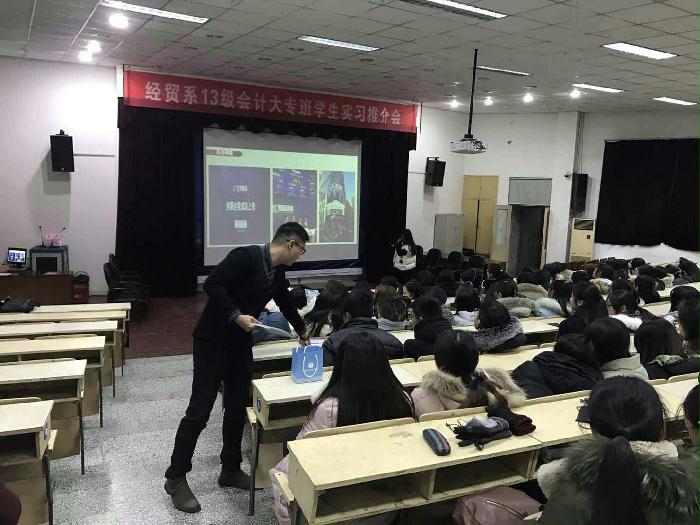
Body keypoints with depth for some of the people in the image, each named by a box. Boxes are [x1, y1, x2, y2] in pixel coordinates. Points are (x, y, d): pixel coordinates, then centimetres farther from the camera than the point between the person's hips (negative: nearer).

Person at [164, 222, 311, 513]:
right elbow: (212, 284, -23)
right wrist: (236, 315, -25)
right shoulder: (247, 256, -18)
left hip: (241, 345, 8)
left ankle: (231, 470, 26)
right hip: (212, 342, -8)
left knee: (238, 409, 11)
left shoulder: (277, 275, 8)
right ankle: (175, 478, 11)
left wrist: (302, 332, 38)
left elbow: (286, 303, 25)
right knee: (199, 412, -3)